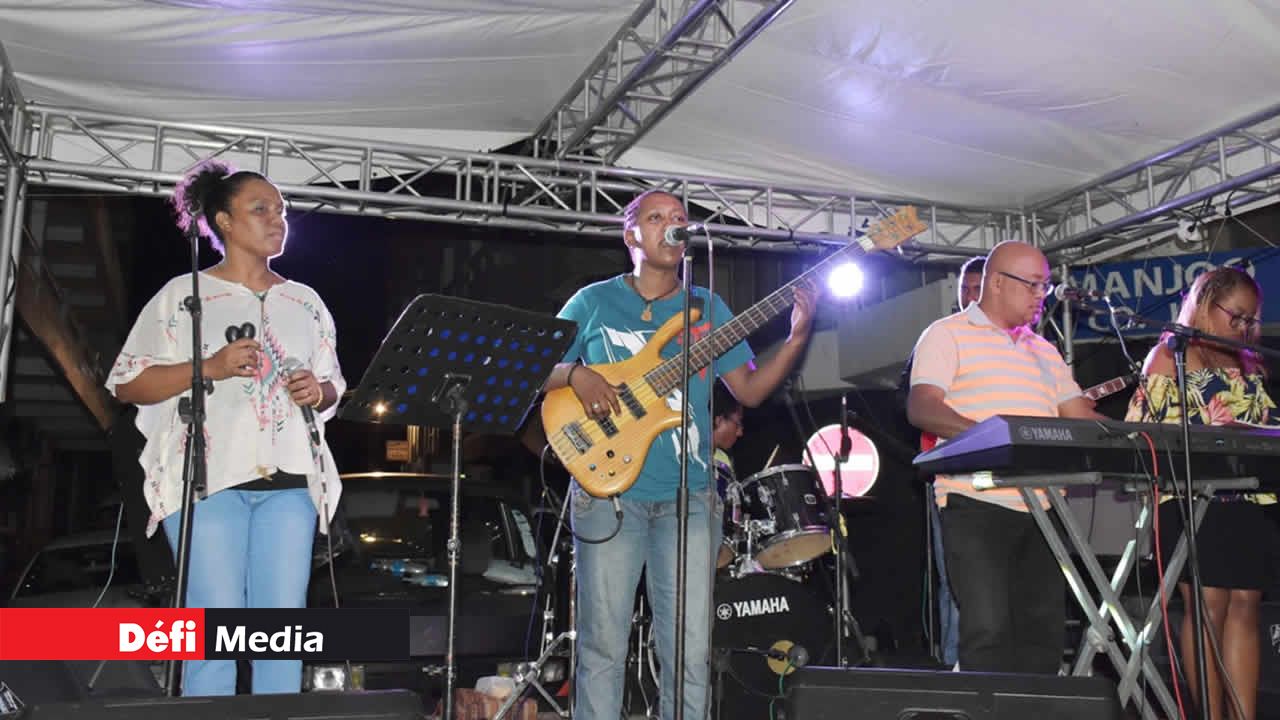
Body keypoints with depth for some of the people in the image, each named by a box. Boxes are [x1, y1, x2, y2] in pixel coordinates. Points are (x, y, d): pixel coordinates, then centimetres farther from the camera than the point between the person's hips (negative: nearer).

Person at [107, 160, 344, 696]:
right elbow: (126, 384, 1)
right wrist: (209, 367, -12)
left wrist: (319, 392, -2)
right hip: (208, 478, -3)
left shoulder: (305, 301, 17)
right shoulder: (183, 293, 5)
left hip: (289, 480, 4)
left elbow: (334, 386, 21)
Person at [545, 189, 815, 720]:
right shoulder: (593, 302, 8)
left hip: (687, 496, 2)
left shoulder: (708, 308, 13)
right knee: (603, 643, 1)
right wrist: (577, 375, -13)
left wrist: (796, 338, -4)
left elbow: (749, 390, 10)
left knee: (691, 650, 0)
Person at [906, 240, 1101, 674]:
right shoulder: (948, 335, 2)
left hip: (1041, 508, 7)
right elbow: (921, 409, -11)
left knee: (1043, 631, 7)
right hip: (977, 506, -7)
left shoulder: (1043, 351, 24)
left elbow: (1079, 416, 19)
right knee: (989, 630, -9)